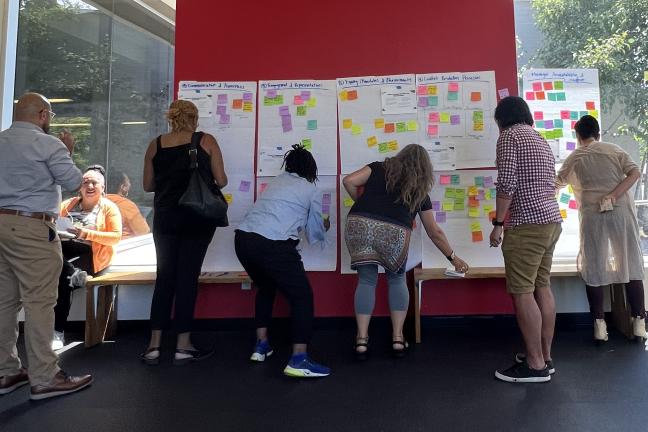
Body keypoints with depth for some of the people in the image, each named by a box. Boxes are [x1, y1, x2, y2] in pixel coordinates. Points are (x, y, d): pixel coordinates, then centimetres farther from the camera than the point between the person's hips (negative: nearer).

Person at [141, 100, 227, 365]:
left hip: (165, 217, 3)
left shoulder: (156, 145, 8)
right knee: (187, 277, 3)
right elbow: (221, 181, -2)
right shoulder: (206, 141, 0)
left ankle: (154, 345, 13)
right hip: (198, 217, -2)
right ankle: (183, 347, 9)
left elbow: (148, 186, 10)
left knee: (164, 276, 11)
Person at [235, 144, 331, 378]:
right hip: (273, 245, -7)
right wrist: (325, 227, 41)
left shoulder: (276, 181, 25)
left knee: (266, 288, 29)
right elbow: (315, 234, 19)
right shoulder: (313, 191, 12)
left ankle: (261, 345, 34)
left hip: (243, 238, 7)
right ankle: (298, 360, -2)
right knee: (302, 296, 6)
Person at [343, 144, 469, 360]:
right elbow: (435, 232, 28)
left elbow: (349, 181, 9)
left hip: (359, 225, 1)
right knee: (397, 279, 22)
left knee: (366, 281, 16)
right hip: (394, 232, -1)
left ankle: (362, 340, 13)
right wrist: (453, 257, 40)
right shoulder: (420, 191, 23)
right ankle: (397, 338, 21)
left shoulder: (379, 168, 23)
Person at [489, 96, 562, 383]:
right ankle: (545, 357, 19)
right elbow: (549, 184, 20)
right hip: (551, 219, 9)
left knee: (521, 293, -5)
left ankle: (535, 365, 0)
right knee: (541, 287, 12)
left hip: (528, 224, -9)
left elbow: (506, 184, -15)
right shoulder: (540, 140, 21)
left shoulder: (509, 136, -5)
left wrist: (498, 223, -10)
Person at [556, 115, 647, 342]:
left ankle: (599, 324, 4)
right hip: (621, 212, 1)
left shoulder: (573, 159, 9)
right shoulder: (614, 150, 9)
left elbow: (558, 183, 22)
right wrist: (614, 195, -11)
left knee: (593, 268, 5)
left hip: (592, 215, -1)